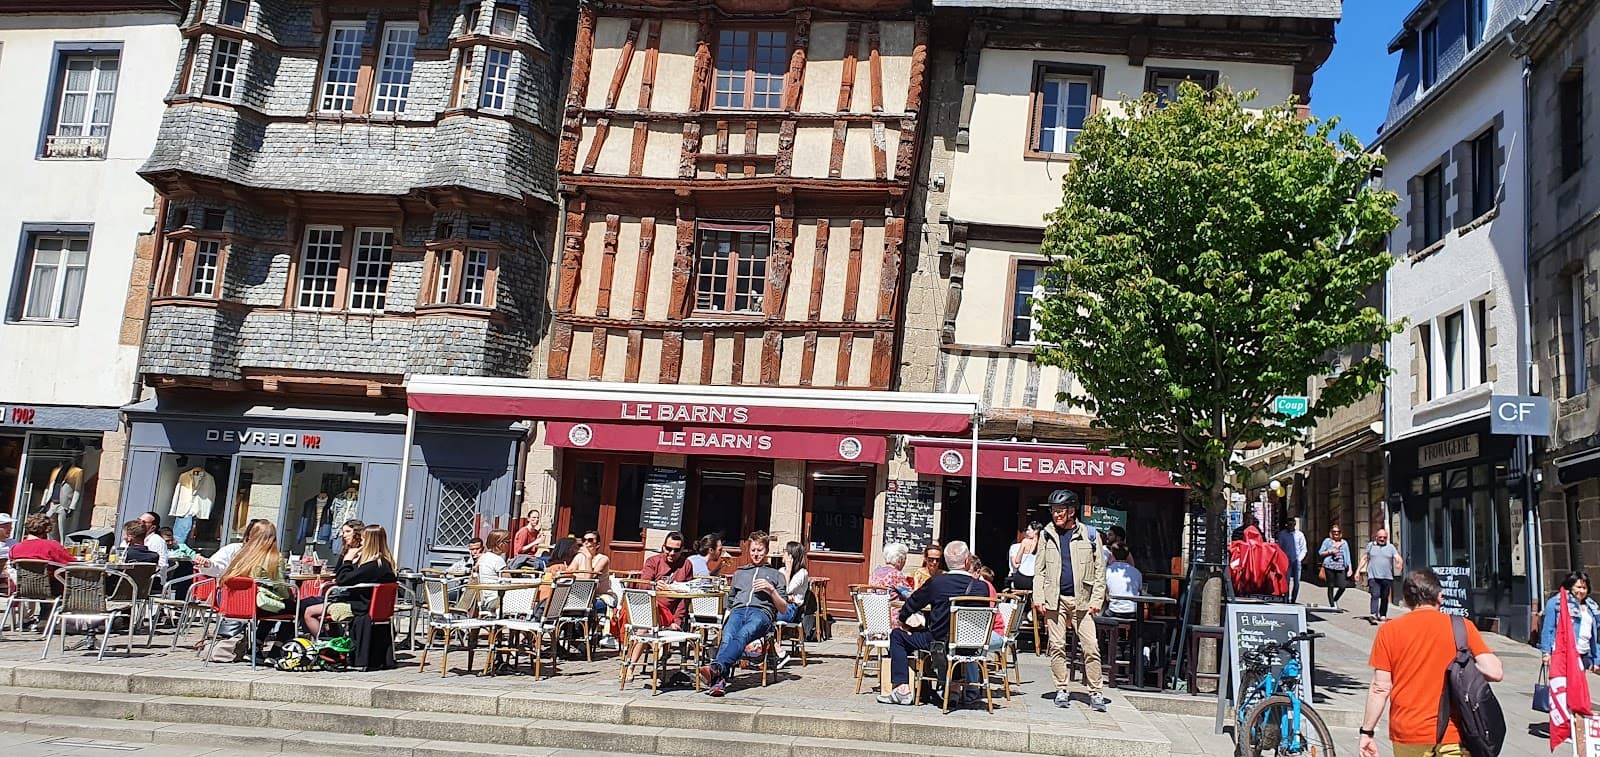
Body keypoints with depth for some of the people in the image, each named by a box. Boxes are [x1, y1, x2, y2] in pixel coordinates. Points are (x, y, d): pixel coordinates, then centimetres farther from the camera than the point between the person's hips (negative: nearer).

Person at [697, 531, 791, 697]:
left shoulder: (776, 575, 28)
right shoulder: (739, 573, 37)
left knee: (743, 635, -38)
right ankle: (719, 680, -55)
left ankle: (716, 667, -62)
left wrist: (771, 590, 2)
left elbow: (783, 609, 18)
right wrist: (726, 618, 13)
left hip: (761, 612, -3)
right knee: (727, 637, -34)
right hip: (738, 610, 3)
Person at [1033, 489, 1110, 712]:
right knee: (1057, 647, 3)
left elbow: (1099, 571, 4)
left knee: (1091, 647, -5)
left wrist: (1096, 600, -4)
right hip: (1054, 600, 2)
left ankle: (1095, 692, 3)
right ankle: (1061, 690, 13)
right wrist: (1038, 597, 1)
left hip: (1081, 600, -2)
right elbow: (1040, 569, 11)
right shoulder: (1047, 535, 8)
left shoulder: (1089, 534, 3)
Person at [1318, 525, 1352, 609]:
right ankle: (1332, 605, 11)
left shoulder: (1344, 543, 13)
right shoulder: (1327, 541, 7)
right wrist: (1330, 552, -9)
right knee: (1331, 587, 2)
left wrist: (1349, 568, 5)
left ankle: (1335, 600, 22)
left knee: (1342, 587, -6)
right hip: (1330, 567, -2)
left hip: (1341, 567, 2)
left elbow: (1347, 555, 12)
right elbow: (1320, 553, 6)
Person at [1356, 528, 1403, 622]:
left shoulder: (1391, 547, 12)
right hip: (1373, 576, -2)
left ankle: (1383, 615, 19)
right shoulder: (1370, 545, 11)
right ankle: (1374, 614, -24)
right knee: (1375, 595, -15)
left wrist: (1399, 564, -24)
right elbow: (1364, 559, 16)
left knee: (1384, 597, 7)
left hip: (1387, 577, 2)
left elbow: (1398, 558, 0)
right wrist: (1358, 571, 12)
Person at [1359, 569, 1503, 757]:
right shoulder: (1462, 627, 0)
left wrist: (1367, 732, 2)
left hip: (1407, 735, 1)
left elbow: (1380, 688, -4)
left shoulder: (1389, 631, -1)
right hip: (1453, 736, -1)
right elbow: (1495, 672, -8)